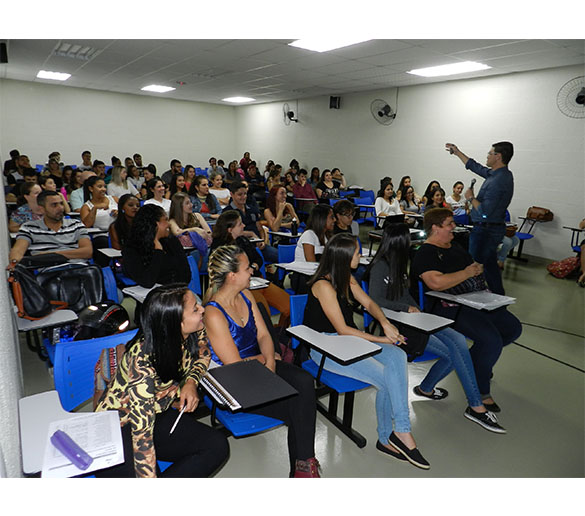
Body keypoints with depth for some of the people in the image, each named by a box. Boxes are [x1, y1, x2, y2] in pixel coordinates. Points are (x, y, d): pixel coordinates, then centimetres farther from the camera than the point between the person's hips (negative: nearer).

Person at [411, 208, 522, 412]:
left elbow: (473, 267, 32)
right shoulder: (425, 253, -13)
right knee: (492, 340, -24)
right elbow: (437, 283, -29)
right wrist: (467, 273, -17)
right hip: (448, 308, -10)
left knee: (513, 328, 7)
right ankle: (480, 393, -4)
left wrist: (477, 269, 8)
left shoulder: (454, 246, 17)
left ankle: (476, 359, 26)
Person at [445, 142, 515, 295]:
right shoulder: (499, 174, 8)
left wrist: (471, 198, -9)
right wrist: (457, 152, 30)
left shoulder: (498, 181, -22)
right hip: (495, 228, 10)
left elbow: (485, 212, -25)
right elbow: (475, 167, 24)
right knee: (490, 265, 20)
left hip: (485, 230, -10)